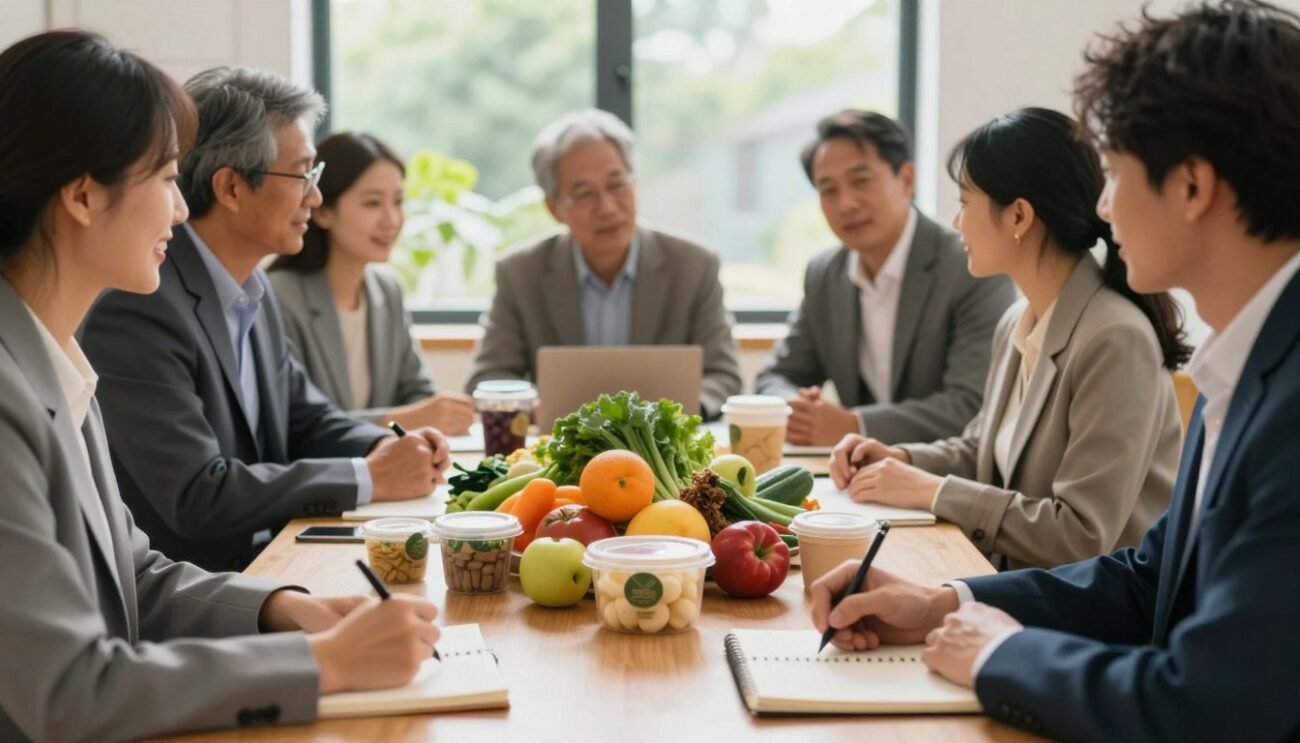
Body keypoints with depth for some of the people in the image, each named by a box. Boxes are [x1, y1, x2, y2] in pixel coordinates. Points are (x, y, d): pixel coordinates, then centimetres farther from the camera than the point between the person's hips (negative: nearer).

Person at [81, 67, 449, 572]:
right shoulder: (138, 308, -20)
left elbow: (306, 417, 18)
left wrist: (386, 448, -3)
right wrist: (369, 478, -17)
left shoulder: (251, 287, 7)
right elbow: (197, 495, -24)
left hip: (263, 565, 8)